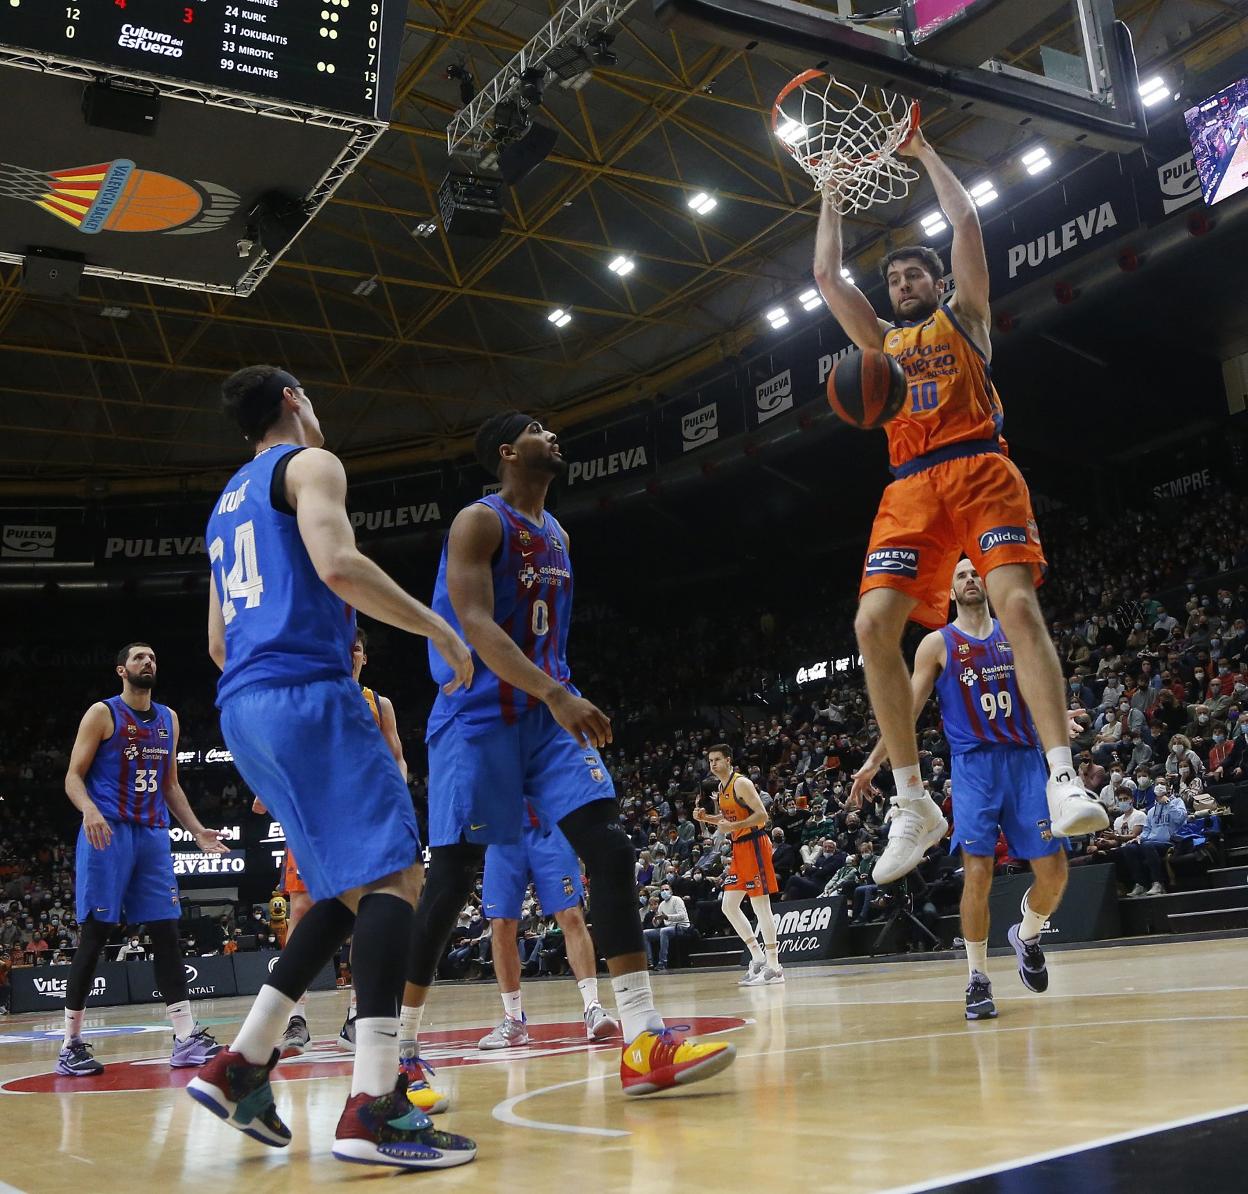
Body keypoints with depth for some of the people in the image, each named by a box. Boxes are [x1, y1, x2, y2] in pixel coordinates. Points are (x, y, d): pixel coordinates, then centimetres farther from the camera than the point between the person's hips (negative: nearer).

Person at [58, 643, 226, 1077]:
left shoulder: (169, 719, 15)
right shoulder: (103, 714, -1)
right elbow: (73, 776, -6)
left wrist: (197, 831, 12)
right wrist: (89, 810, -26)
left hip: (153, 834, 5)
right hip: (108, 833, -5)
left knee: (166, 932, 1)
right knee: (94, 935, -3)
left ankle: (186, 1038, 1)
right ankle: (71, 1045, 6)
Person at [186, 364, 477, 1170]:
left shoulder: (228, 504, 27)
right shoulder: (309, 464, 1)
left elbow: (219, 643, 27)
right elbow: (338, 565, -18)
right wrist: (438, 628, -9)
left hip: (244, 709, 9)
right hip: (307, 691, -9)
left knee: (352, 890, 14)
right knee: (396, 874, -14)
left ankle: (241, 1065, 12)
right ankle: (374, 1109, -24)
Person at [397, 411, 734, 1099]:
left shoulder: (557, 535, 18)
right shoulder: (479, 521, -7)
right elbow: (475, 626, -22)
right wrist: (554, 693, -35)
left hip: (550, 713, 7)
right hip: (479, 718, -7)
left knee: (609, 850, -9)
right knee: (451, 879, -5)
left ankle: (642, 1041, -11)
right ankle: (398, 1050, 12)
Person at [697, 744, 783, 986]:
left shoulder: (741, 783, -13)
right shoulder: (721, 788, 15)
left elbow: (761, 815, -19)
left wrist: (733, 826, -26)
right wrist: (707, 818, 11)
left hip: (754, 844, -10)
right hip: (739, 848, 10)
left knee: (760, 904, -8)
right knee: (728, 905, 8)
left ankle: (774, 967, -3)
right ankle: (758, 957, 15)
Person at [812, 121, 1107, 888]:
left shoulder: (964, 318, 19)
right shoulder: (881, 338, 29)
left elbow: (967, 225, 12)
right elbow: (827, 275, 26)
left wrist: (925, 152, 21)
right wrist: (833, 190, 32)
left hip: (980, 471, -3)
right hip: (912, 488, 3)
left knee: (1017, 603, -24)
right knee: (874, 625, -15)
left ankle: (1063, 779, -29)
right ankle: (914, 803, -11)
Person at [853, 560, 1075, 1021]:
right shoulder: (937, 644, 4)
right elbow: (909, 707, 3)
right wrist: (874, 761, -2)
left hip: (1024, 759, 3)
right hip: (974, 764, -3)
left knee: (1053, 871, -1)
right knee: (978, 874, -10)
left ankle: (1027, 936, 29)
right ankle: (978, 979, 5)